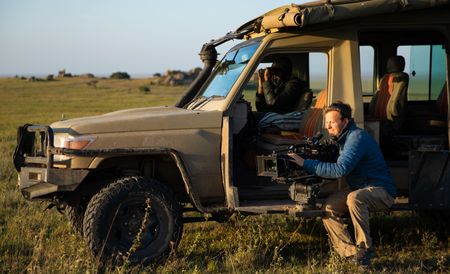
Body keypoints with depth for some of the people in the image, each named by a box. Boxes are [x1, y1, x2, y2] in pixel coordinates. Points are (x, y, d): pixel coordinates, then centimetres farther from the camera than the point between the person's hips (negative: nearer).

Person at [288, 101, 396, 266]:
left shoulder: (357, 138, -22)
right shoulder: (344, 138, 9)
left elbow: (341, 169, -31)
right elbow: (336, 168, 14)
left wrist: (306, 164, -29)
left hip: (381, 191, -9)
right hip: (358, 188, 9)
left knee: (354, 198, -38)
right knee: (329, 208, -10)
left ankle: (364, 248, -23)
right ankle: (350, 252, -10)